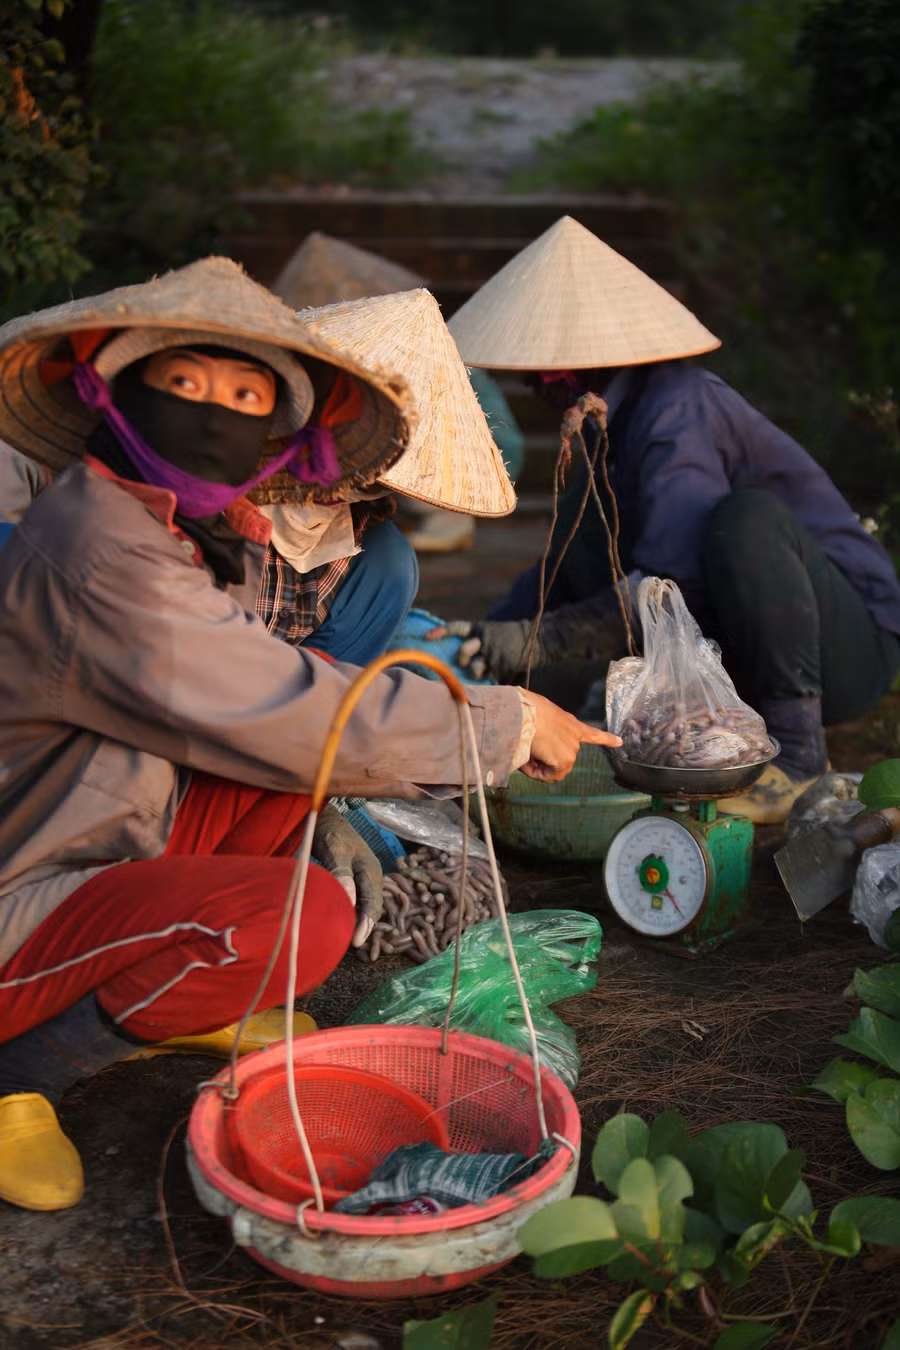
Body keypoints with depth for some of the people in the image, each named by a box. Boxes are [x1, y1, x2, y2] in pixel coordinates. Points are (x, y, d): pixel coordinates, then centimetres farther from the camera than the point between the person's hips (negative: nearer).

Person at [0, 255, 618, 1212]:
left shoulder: (206, 532, 3)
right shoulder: (99, 563, -27)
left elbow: (264, 707, 14)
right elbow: (297, 722, -27)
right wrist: (510, 725, -15)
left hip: (120, 839, 9)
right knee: (301, 920, -30)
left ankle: (178, 999, 9)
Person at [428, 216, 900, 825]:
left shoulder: (677, 407, -22)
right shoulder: (612, 420, 6)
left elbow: (679, 582, -33)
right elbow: (566, 569, 13)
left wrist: (539, 639, -36)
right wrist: (482, 644, 1)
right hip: (742, 649, 8)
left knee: (745, 514, -36)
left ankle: (800, 757, -23)